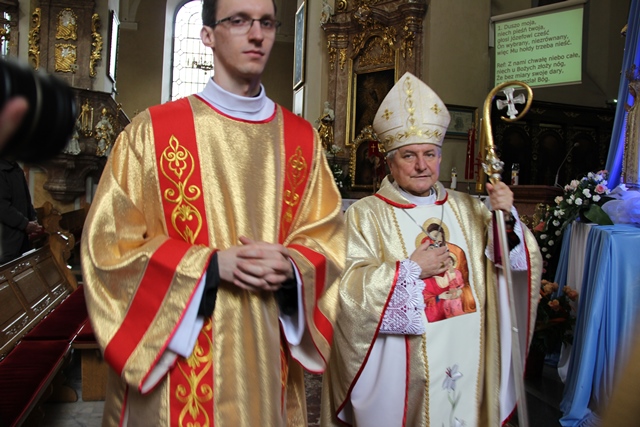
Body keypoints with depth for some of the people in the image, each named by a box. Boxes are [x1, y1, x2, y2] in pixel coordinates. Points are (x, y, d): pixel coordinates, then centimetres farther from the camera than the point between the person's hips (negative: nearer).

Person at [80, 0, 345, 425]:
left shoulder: (302, 139, 5)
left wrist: (290, 269, -14)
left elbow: (327, 240, 7)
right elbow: (109, 241, -6)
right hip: (176, 355, -2)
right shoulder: (151, 131, -4)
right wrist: (211, 265, -17)